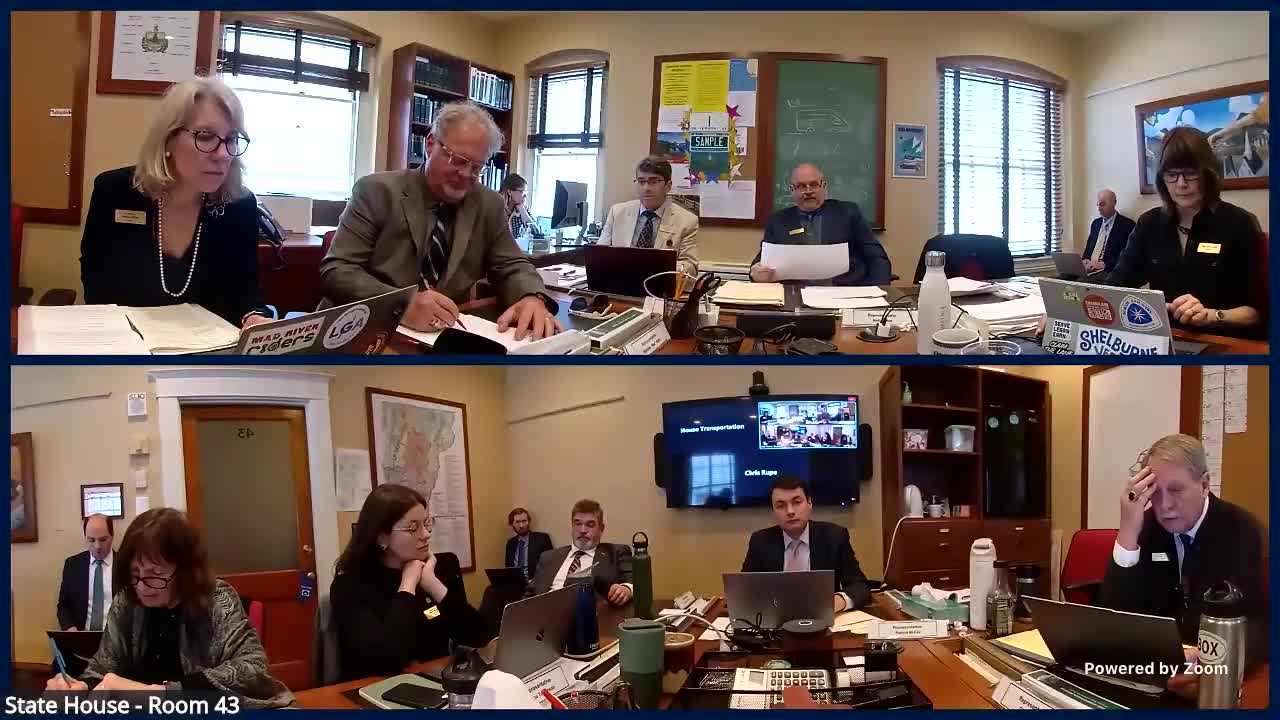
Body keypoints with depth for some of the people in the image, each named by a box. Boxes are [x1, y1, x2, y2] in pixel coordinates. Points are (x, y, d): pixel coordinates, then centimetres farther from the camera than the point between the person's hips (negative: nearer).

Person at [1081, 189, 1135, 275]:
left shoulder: (1126, 225, -1)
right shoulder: (1096, 223, 20)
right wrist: (1086, 261, 0)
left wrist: (1103, 264, -19)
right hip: (1089, 268, 6)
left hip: (1108, 271, -6)